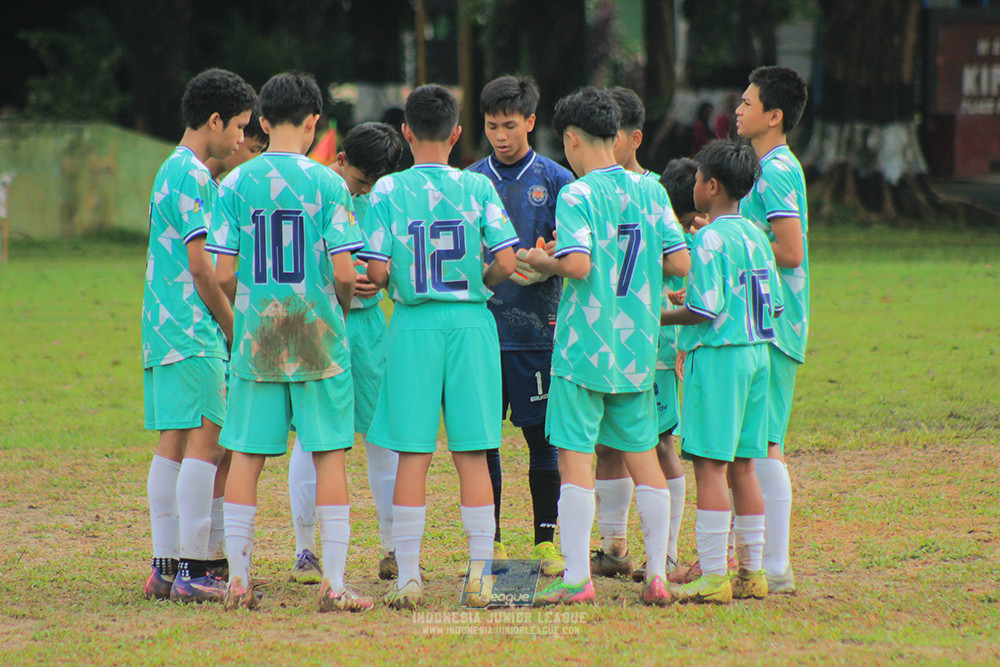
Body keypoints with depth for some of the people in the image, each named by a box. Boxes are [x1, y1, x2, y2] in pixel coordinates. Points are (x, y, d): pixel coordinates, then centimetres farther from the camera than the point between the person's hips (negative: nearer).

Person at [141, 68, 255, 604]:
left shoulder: (172, 171, 20)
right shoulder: (193, 177, -11)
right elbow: (201, 265, -15)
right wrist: (236, 331, -6)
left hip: (165, 332, 10)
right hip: (192, 333, -10)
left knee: (174, 442, 8)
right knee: (205, 440, -10)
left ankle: (164, 569, 8)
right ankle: (192, 570, -14)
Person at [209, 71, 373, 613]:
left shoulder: (236, 184, 0)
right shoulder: (327, 184, -5)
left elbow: (223, 273, -3)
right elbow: (343, 271, -10)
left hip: (255, 339, 2)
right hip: (319, 339, -2)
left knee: (246, 455, 7)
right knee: (329, 455, 3)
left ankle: (238, 580, 8)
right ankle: (333, 583, 1)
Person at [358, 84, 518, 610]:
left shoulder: (387, 191, -2)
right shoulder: (478, 187, 0)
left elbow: (376, 271, -7)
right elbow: (506, 261, -5)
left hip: (414, 325, -1)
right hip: (471, 326, 1)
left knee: (412, 455, 2)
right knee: (473, 455, 4)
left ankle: (407, 576, 1)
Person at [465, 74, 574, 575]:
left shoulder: (555, 181, 2)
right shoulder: (469, 181, 9)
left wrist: (542, 265, -19)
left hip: (536, 326, -2)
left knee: (541, 434, 2)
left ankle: (547, 539, 9)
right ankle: (490, 540, 12)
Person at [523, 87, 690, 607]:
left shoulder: (576, 195, -10)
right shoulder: (649, 190, 5)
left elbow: (578, 265, -22)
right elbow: (680, 263, 2)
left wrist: (544, 262, -3)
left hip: (584, 348, -5)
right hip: (638, 348, 5)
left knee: (575, 457, -3)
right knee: (643, 456, 11)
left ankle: (577, 577, -6)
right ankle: (657, 574, 12)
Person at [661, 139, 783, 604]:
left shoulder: (709, 240, -12)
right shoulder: (756, 237, 12)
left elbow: (704, 311, -17)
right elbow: (775, 306, 13)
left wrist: (658, 318, -5)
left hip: (718, 356, -8)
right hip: (756, 354, 8)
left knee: (709, 464, -7)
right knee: (742, 465, 12)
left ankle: (713, 576, -10)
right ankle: (751, 572, 14)